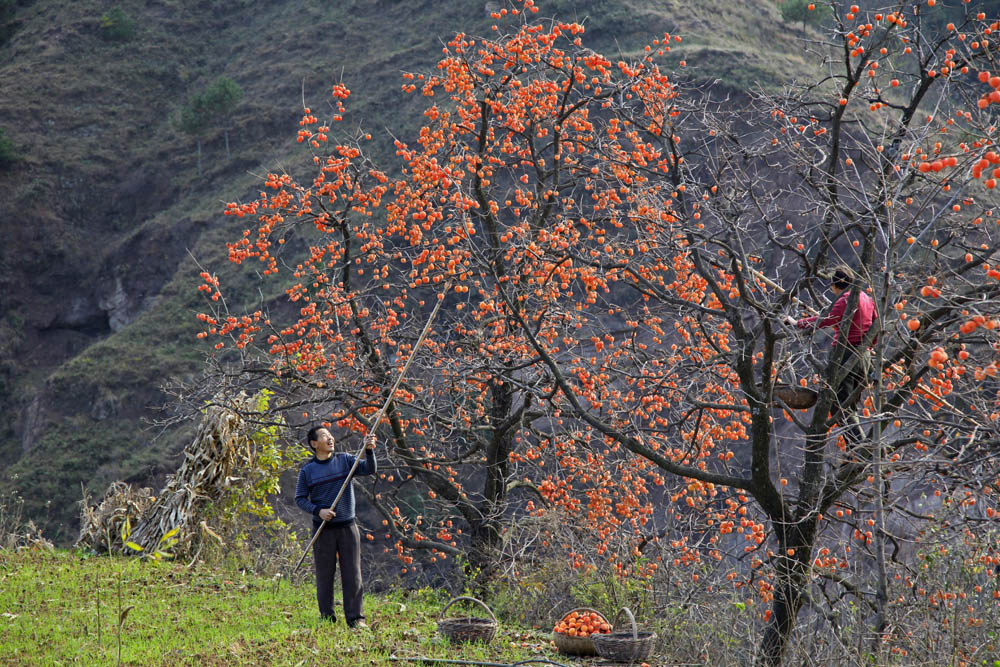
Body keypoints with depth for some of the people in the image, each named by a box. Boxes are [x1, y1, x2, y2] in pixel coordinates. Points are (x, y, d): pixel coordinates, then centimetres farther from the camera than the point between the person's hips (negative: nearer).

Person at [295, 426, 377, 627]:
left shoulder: (345, 460, 4)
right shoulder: (307, 470, 1)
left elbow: (370, 469, -5)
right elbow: (300, 499, 2)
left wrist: (369, 451, -24)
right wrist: (318, 510, -14)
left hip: (348, 527, 1)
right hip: (323, 530, -1)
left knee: (352, 573, 0)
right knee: (324, 575, 4)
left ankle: (355, 618, 5)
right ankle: (327, 617, 13)